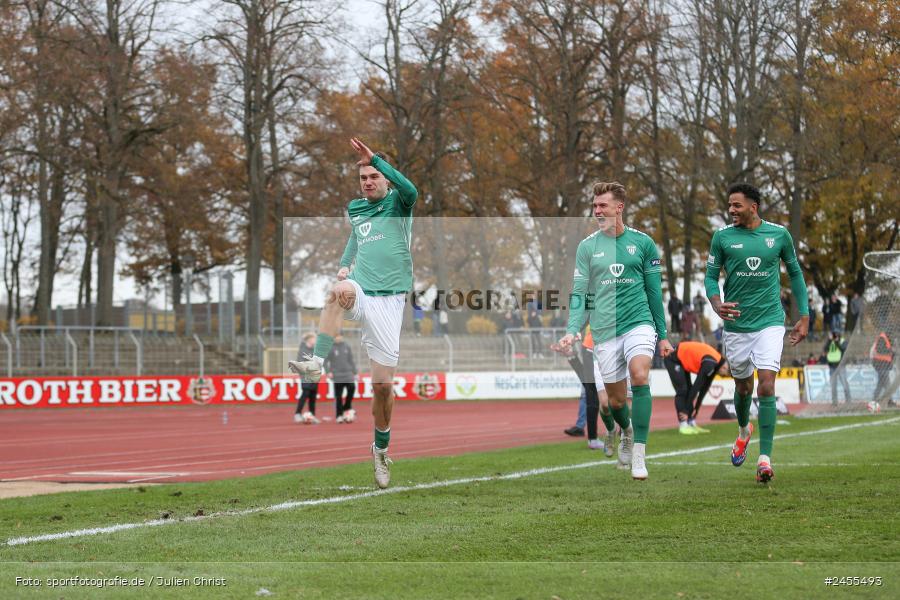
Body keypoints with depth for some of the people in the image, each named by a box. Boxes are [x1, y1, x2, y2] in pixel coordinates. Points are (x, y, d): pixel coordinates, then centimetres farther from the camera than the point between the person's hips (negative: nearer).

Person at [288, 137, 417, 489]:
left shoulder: (398, 204, 1)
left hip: (388, 301, -2)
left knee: (383, 384, 0)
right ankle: (316, 364, -48)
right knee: (340, 291, -38)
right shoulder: (355, 209, 16)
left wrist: (375, 158, -22)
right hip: (359, 291, 3)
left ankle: (381, 449, 23)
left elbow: (410, 190, -23)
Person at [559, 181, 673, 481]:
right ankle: (627, 432, 41)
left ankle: (639, 455, -20)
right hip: (605, 330, 2)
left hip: (640, 322, -2)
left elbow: (654, 291, 9)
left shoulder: (642, 242, 3)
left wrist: (663, 335, 9)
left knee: (640, 378, -25)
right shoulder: (587, 247, 4)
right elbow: (579, 293, 2)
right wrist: (573, 330, -13)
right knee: (616, 399, 6)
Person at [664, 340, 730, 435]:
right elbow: (697, 386, -27)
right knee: (682, 391, -14)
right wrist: (686, 411, -23)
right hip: (673, 359, -9)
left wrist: (695, 408, 10)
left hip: (682, 359, 10)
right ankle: (683, 425, -16)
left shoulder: (714, 364, 0)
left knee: (689, 391, 5)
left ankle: (692, 424, 5)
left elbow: (704, 388, 8)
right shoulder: (710, 364, -28)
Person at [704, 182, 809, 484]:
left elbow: (795, 273, 11)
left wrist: (804, 317, 10)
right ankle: (744, 431, 46)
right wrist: (716, 304, -18)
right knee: (743, 386, 13)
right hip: (736, 323, 1)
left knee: (766, 386, -14)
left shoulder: (778, 234, 0)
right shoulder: (722, 236, -1)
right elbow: (711, 276, 3)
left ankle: (765, 458, -12)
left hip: (770, 322, -1)